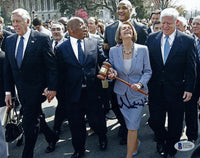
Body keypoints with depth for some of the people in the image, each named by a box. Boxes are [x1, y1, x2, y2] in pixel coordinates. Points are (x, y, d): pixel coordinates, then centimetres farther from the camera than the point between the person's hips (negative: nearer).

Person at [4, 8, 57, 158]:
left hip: (36, 88, -6)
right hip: (21, 89, 6)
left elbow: (52, 65, -10)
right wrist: (8, 91, 6)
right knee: (34, 119, 18)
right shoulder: (10, 40, 6)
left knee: (29, 123, -6)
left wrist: (52, 88, -14)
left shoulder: (42, 39, -10)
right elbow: (8, 68, 9)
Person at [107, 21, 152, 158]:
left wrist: (140, 84, -18)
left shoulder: (143, 49, -7)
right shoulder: (113, 51, -2)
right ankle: (136, 143, 44)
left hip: (138, 92, -2)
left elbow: (148, 71, -2)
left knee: (132, 126, -4)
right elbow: (112, 70, 8)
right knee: (129, 124, 15)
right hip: (122, 92, 2)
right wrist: (112, 74, -15)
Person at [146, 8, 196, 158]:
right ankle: (162, 139, 41)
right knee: (155, 121, 8)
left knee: (175, 125, 12)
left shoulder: (187, 41, -6)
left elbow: (191, 68, -4)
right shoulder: (152, 38, 2)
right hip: (156, 89, 2)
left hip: (176, 90, -1)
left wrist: (189, 89, -8)